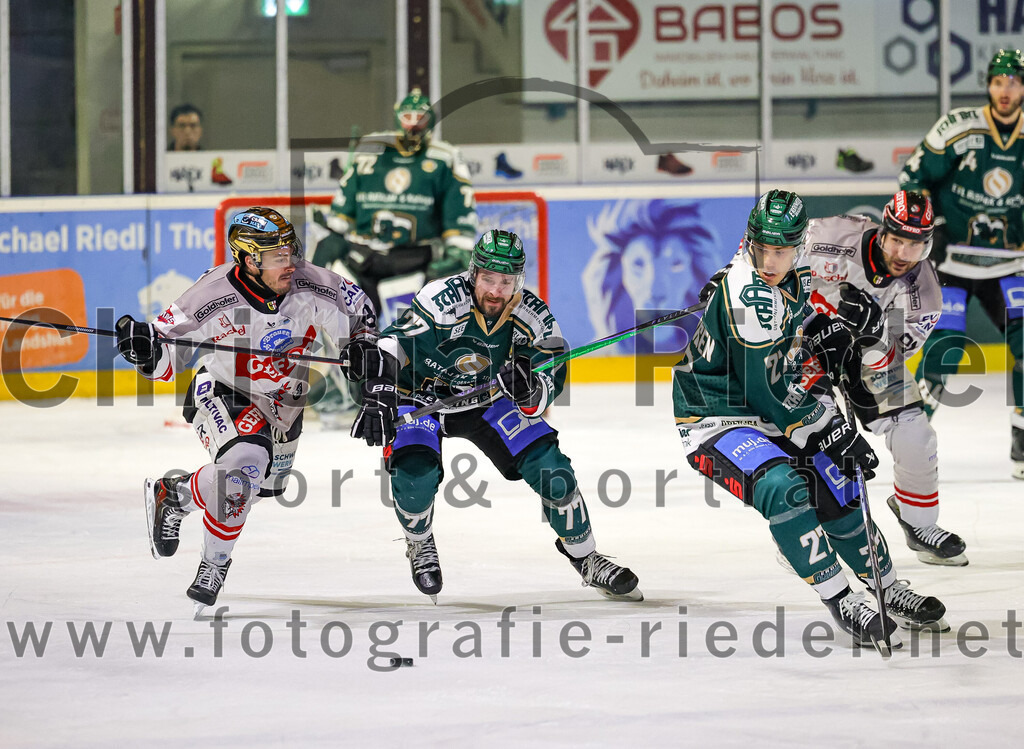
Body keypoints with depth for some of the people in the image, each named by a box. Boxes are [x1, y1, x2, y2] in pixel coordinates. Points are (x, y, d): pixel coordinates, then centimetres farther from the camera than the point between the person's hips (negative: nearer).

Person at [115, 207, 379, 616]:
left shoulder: (312, 287, -23)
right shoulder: (214, 296, -32)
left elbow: (358, 308, 0)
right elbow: (168, 358, -24)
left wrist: (363, 344, -15)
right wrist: (145, 348, -45)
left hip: (282, 403, 6)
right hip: (222, 393, -6)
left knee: (264, 486, 19)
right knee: (246, 462, -32)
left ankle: (172, 494, 43)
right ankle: (214, 564, -11)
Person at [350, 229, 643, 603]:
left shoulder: (533, 316, -18)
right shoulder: (442, 299, -32)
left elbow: (550, 380, -12)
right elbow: (389, 347, -32)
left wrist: (530, 388, -36)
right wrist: (376, 399, -45)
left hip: (488, 399, 3)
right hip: (421, 393, -3)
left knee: (551, 470, -8)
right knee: (414, 474, -27)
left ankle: (587, 561, 13)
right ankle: (420, 546, 7)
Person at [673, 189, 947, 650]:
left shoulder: (799, 281, 1)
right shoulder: (749, 297, -27)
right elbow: (767, 393, -25)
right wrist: (832, 433, -20)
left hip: (774, 418, 9)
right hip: (715, 419, -9)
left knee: (835, 489, 9)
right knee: (782, 489, -30)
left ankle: (891, 592, 29)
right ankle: (841, 602, -22)